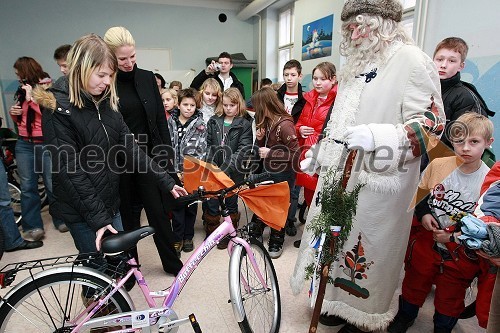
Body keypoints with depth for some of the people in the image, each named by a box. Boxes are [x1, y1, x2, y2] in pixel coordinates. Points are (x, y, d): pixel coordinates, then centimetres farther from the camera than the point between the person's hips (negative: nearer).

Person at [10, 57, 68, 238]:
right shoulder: (22, 91, 16)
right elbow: (19, 119, 25)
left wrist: (31, 97, -16)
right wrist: (13, 113, 3)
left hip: (46, 144, -6)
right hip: (24, 144, 6)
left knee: (53, 185, 0)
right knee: (27, 187, 4)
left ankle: (61, 220, 18)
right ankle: (33, 226, 11)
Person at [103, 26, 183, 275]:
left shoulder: (147, 78, 5)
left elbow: (161, 119, 7)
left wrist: (167, 154, 4)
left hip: (150, 154, 2)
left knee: (159, 211, 7)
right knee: (128, 215, 12)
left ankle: (172, 263, 25)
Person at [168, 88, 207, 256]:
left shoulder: (200, 125, -1)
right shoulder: (171, 122, 3)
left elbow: (200, 151, -6)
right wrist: (176, 171, -6)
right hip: (176, 173, 1)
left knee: (191, 204, 10)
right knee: (177, 205, 4)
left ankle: (188, 237, 26)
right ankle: (177, 239, 16)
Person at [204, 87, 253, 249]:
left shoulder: (245, 125, -3)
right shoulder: (213, 121, 6)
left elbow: (242, 150, -12)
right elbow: (208, 145, 5)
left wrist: (226, 168, -22)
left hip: (234, 172, -2)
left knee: (231, 203, 11)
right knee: (211, 203, 7)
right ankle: (211, 234, 27)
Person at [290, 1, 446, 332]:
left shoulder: (411, 60, -8)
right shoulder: (358, 64, 18)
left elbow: (431, 123, -14)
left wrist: (379, 136, -30)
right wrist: (318, 156, 23)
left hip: (376, 183, -7)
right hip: (340, 177, 8)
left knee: (366, 250, 5)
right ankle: (339, 302, 38)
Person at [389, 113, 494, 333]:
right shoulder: (438, 165, -11)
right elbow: (420, 192, 4)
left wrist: (454, 236, -17)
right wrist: (423, 213, -11)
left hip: (461, 252, -1)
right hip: (426, 241, 2)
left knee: (450, 295, 20)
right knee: (415, 282, 22)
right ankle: (405, 315, 48)